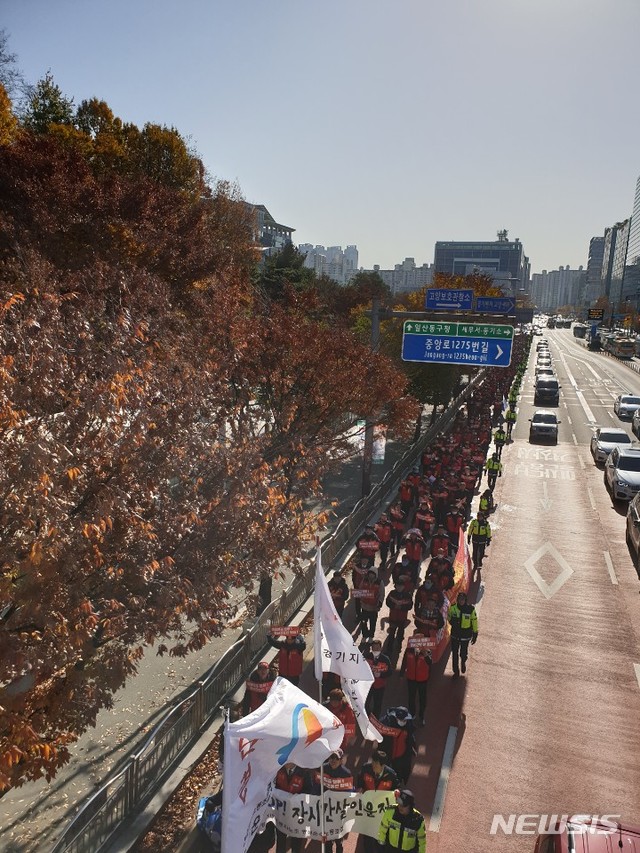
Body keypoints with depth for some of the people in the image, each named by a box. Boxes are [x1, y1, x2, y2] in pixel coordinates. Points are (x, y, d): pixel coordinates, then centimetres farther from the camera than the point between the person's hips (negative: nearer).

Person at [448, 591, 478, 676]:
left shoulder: (471, 609, -16)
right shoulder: (453, 607, -11)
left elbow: (474, 621, -6)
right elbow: (449, 616, 11)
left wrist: (475, 634, -2)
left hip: (466, 635, -1)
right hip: (455, 634, 1)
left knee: (463, 653, 14)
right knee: (454, 653, 9)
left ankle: (463, 662, 49)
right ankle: (456, 671, 26)